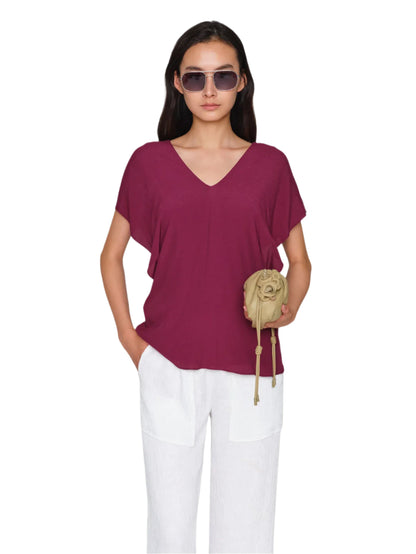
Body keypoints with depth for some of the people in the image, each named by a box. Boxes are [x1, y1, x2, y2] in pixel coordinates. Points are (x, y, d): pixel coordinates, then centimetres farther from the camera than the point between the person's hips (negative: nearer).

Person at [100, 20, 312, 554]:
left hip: (251, 369, 0)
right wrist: (127, 335, 2)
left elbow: (299, 260, 10)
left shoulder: (270, 164, 4)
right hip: (169, 368, 0)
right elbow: (111, 254, 12)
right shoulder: (149, 161, 3)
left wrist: (288, 308, -10)